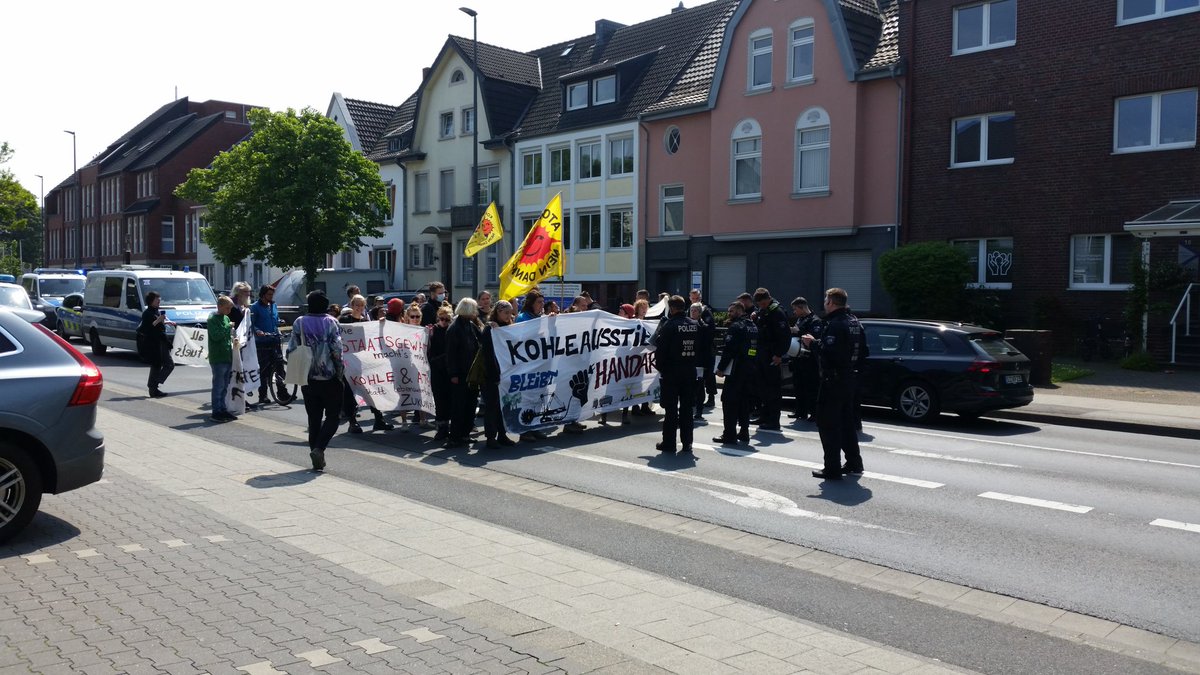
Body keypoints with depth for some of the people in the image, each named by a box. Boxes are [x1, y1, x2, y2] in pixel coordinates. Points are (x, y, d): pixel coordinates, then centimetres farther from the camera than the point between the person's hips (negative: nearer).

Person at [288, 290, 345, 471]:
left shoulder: (299, 323, 1)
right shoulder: (331, 322, -9)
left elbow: (291, 350, -2)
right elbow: (337, 350, -16)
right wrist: (340, 371, -5)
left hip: (308, 379, 3)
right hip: (329, 378, -3)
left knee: (314, 418, 11)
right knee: (332, 416, 7)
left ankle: (317, 459, 12)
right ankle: (319, 448, -14)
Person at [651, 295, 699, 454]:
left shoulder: (669, 325, -12)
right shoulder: (695, 325, 5)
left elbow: (660, 348, -12)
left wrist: (659, 366, 1)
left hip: (671, 371, -5)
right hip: (690, 371, 5)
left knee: (671, 408, 2)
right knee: (687, 408, 10)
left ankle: (668, 443, 6)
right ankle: (686, 443, 13)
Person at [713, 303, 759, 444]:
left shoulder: (736, 326, -11)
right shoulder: (753, 326, 17)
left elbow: (728, 349, -17)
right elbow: (757, 349, 19)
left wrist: (721, 367, -11)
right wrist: (753, 366, 19)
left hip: (736, 370, -9)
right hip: (751, 371, 9)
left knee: (729, 401, -5)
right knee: (744, 401, 15)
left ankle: (729, 435, -7)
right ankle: (744, 432, 18)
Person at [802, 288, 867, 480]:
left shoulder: (834, 324, -18)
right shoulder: (854, 322, 14)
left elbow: (828, 352, -26)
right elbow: (863, 351, 18)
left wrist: (813, 343, -12)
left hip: (834, 380, -10)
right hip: (850, 378, 10)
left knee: (827, 423, -4)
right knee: (846, 422, 19)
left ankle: (832, 469, -3)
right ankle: (854, 462, 27)